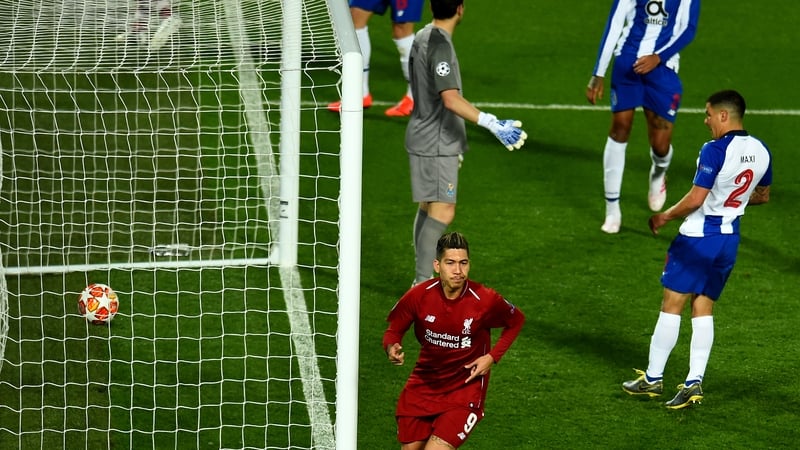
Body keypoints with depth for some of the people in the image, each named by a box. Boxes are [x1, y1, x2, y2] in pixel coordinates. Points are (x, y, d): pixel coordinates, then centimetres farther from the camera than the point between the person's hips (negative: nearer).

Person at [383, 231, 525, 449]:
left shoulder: (485, 300, -19)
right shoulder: (419, 296, -15)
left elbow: (516, 321, 2)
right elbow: (394, 330, 1)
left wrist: (492, 357, -9)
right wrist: (392, 348, -23)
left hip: (465, 388, -3)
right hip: (423, 385, 3)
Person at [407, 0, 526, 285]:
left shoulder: (423, 38, 10)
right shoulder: (440, 45, -21)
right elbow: (450, 100, -31)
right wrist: (493, 124, -38)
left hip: (426, 140, 10)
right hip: (436, 145, -10)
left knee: (428, 208, 14)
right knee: (442, 212, -10)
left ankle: (422, 280, 19)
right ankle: (423, 282, -11)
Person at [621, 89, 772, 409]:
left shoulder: (715, 151, -19)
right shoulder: (761, 152, 4)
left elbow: (695, 199, -21)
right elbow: (762, 196, 18)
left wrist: (664, 217, -6)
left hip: (698, 238, -7)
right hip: (730, 238, 7)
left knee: (671, 306, 2)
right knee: (703, 310, 11)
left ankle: (653, 378, 8)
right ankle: (695, 382, 4)